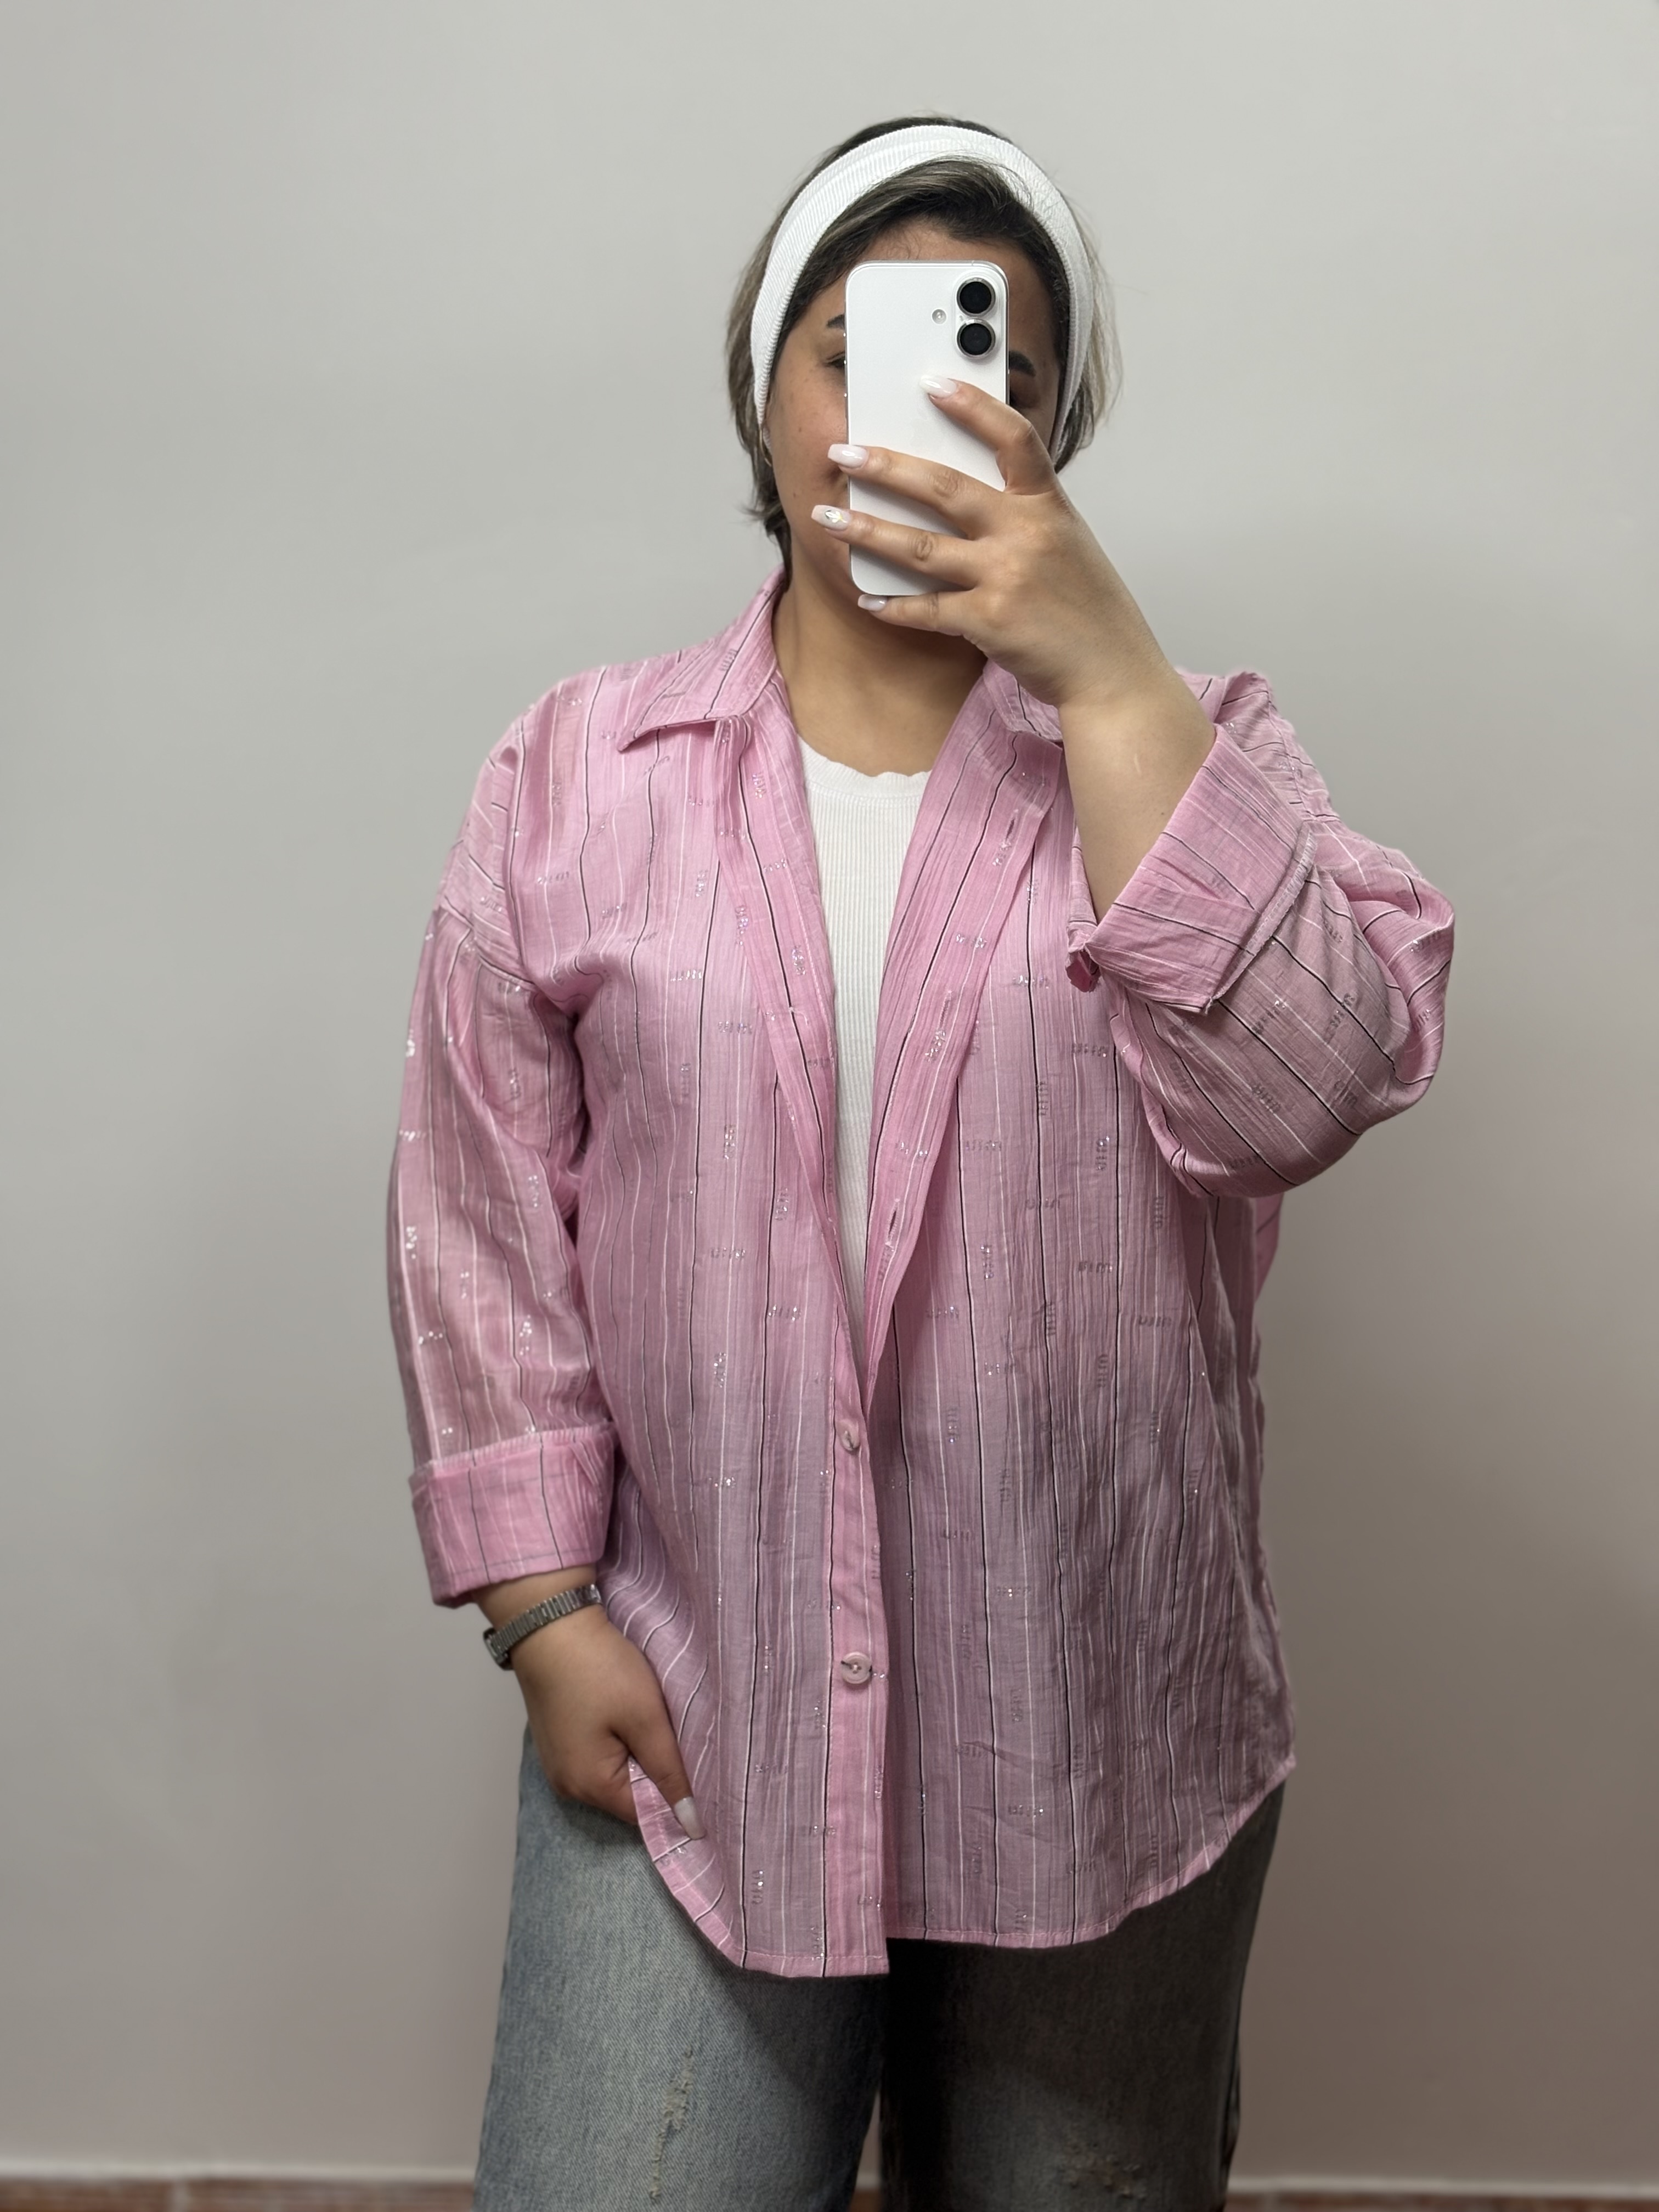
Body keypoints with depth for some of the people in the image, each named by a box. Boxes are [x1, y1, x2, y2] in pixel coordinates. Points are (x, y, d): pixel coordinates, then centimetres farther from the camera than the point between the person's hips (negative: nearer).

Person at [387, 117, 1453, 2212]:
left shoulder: (1184, 747, 0)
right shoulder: (576, 773, 0)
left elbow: (1303, 1088, -18)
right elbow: (485, 1227, 1)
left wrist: (1105, 670, -20)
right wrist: (545, 1611, -3)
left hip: (1102, 1738, 1)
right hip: (685, 1719, 0)